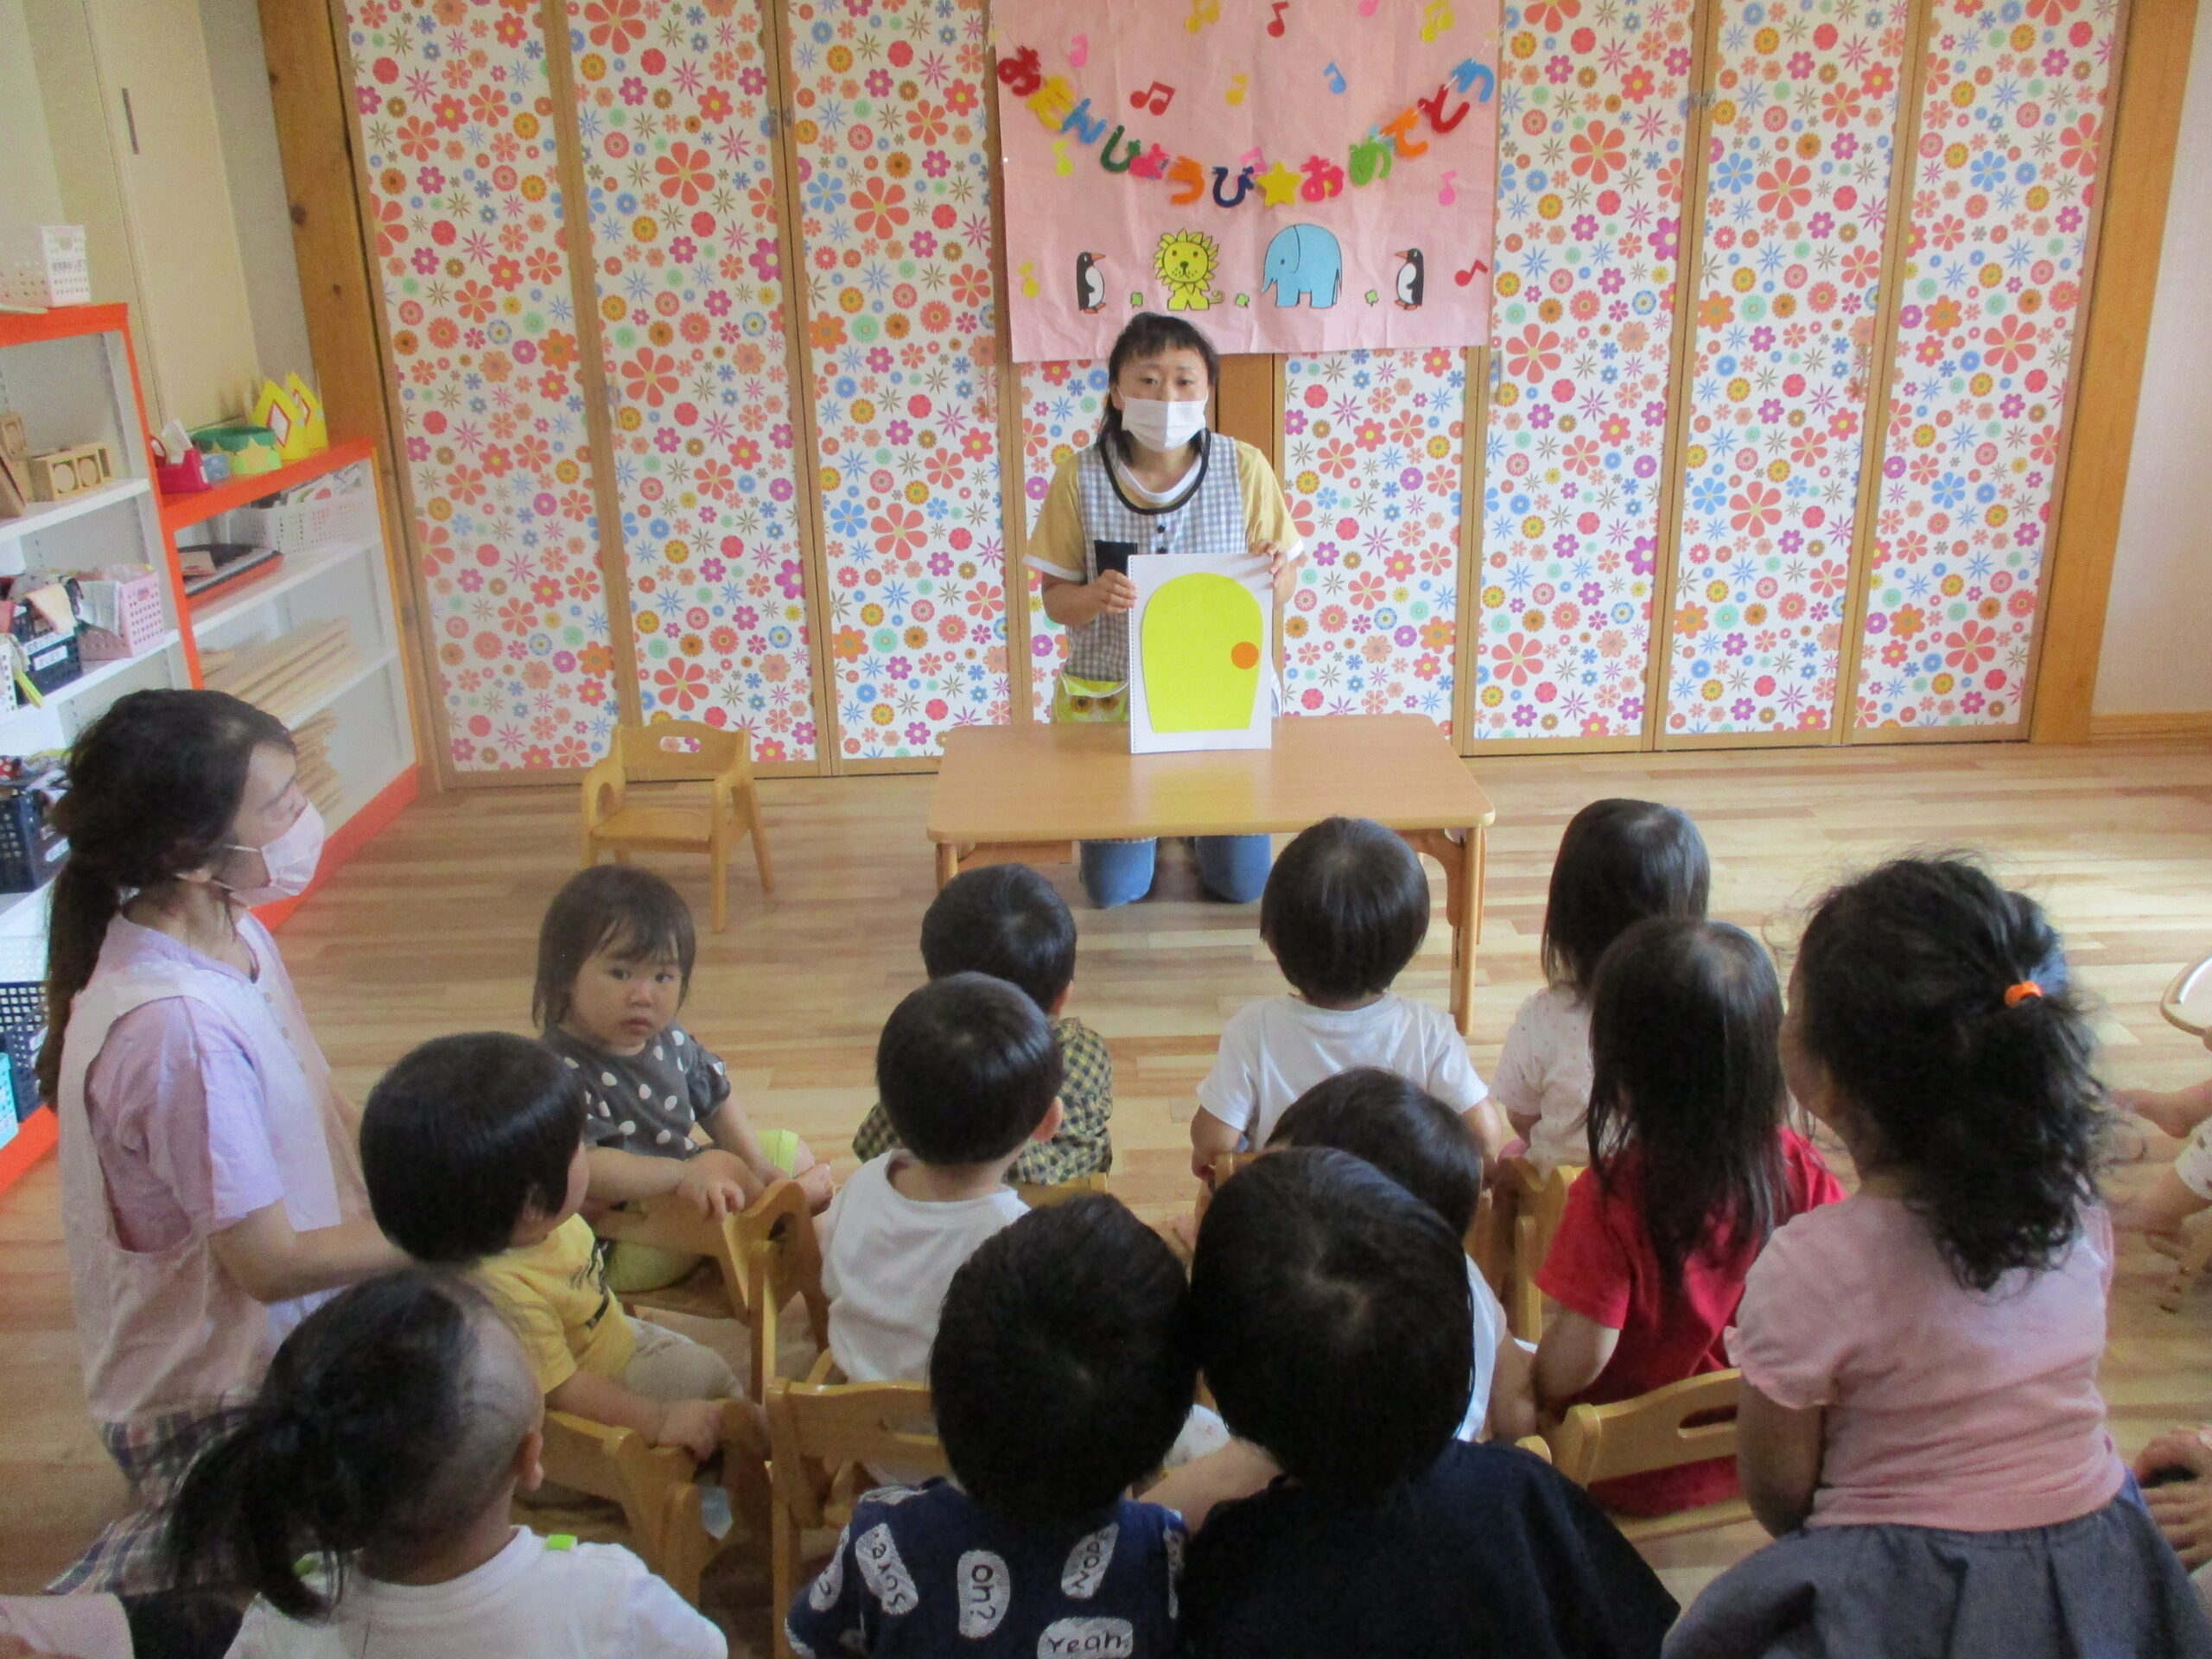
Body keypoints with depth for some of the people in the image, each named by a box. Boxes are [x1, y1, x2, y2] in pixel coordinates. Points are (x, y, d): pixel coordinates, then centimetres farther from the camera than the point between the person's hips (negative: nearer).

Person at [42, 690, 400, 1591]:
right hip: (215, 1405, -8)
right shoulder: (180, 1026, -32)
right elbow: (273, 1264, -23)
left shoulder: (234, 936, -5)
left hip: (277, 1353, 8)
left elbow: (318, 1121, 7)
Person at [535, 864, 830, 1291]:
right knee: (722, 1166, -32)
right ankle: (806, 1193, -4)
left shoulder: (668, 1040, 0)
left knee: (792, 1150, 21)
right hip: (612, 1253, -9)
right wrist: (684, 1175, -46)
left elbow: (716, 1101, 15)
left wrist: (758, 1164, 2)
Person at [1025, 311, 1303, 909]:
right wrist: (1094, 596, -25)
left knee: (1244, 884, 5)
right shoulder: (1080, 478, -7)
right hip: (1112, 697, 0)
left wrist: (1274, 574, -23)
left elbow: (1284, 582, 1)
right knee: (1115, 890, 3)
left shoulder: (1244, 468, -6)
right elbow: (1055, 597, -2)